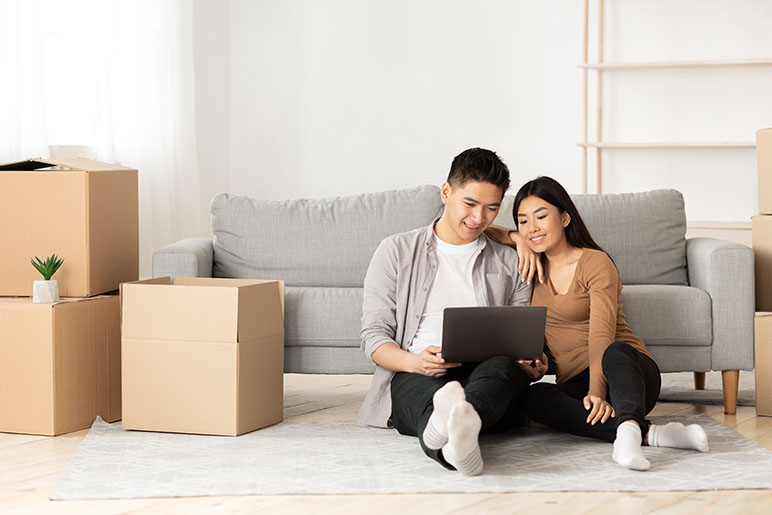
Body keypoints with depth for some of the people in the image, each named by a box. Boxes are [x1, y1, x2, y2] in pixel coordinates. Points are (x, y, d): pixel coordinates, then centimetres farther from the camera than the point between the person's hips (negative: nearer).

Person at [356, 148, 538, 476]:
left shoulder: (510, 263, 23)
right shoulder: (397, 251, 16)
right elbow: (374, 337, 9)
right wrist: (414, 361, -14)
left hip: (486, 376, 2)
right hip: (413, 378, -2)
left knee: (505, 365, -37)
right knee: (427, 392, -41)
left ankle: (464, 417, -71)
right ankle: (450, 447, -77)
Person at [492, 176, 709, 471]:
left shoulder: (595, 263, -5)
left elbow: (601, 334, -18)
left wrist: (597, 392, -32)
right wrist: (517, 241, 3)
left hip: (625, 369, -4)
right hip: (574, 384, 4)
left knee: (615, 353, -40)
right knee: (535, 397, -32)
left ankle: (629, 428, -69)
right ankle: (649, 434, -44)